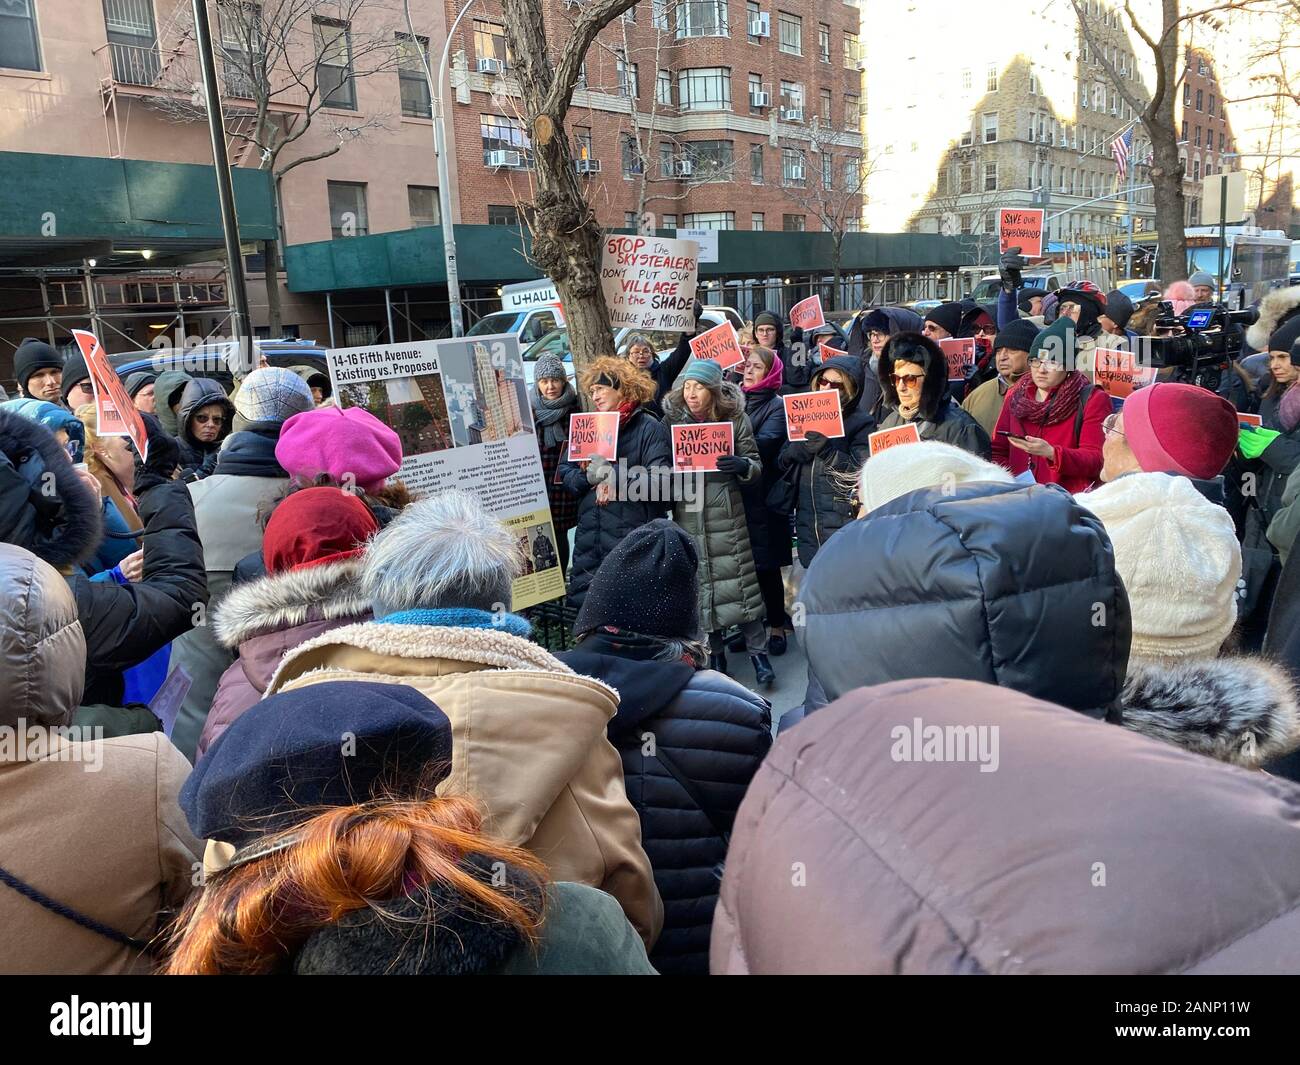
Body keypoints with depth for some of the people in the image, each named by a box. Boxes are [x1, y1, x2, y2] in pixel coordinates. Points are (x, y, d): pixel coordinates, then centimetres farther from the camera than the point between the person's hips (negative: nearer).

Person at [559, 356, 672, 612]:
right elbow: (564, 472, 11)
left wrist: (615, 474, -19)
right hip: (589, 541, 6)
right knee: (582, 604, 10)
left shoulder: (649, 428, -3)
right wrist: (588, 477, -10)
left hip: (633, 541, -6)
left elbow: (661, 481, -14)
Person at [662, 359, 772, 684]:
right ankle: (715, 654, 20)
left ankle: (758, 652, 8)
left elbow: (756, 467, 2)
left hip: (725, 514, -2)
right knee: (698, 584, 6)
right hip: (687, 515, 2)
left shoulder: (735, 419, 0)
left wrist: (742, 466, -20)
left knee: (739, 583, -3)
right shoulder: (671, 420, 4)